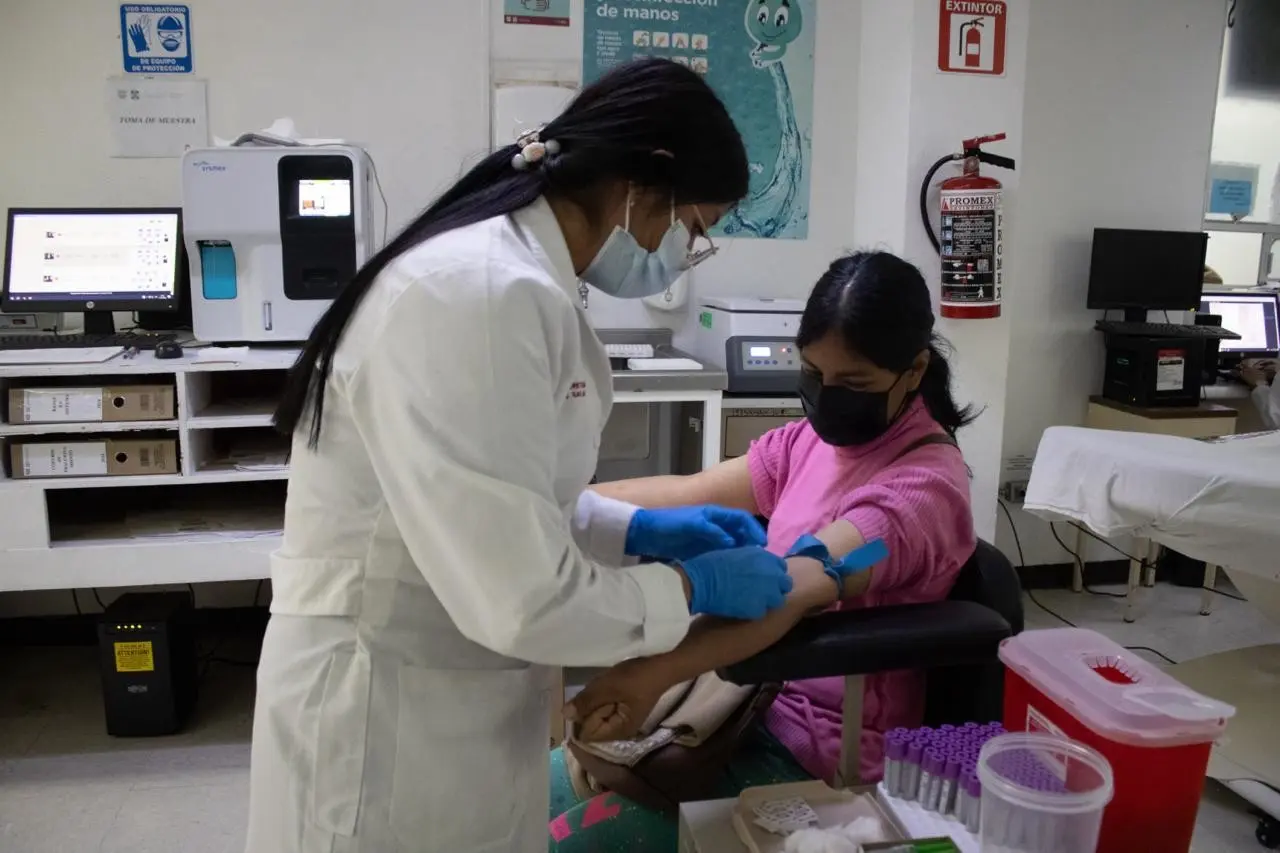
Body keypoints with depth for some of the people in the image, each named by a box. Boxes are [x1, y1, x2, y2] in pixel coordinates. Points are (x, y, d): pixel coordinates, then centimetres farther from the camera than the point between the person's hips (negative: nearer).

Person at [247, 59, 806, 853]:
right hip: (388, 707, -9)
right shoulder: (485, 292, -26)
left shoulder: (523, 278, 6)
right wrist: (692, 588, -13)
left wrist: (638, 529, 4)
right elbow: (521, 598, -28)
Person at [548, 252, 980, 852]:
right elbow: (687, 493, 2)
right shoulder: (811, 441, 3)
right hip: (758, 701, 8)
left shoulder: (923, 486, -21)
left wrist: (653, 674, -50)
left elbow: (792, 588, -38)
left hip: (823, 750, -8)